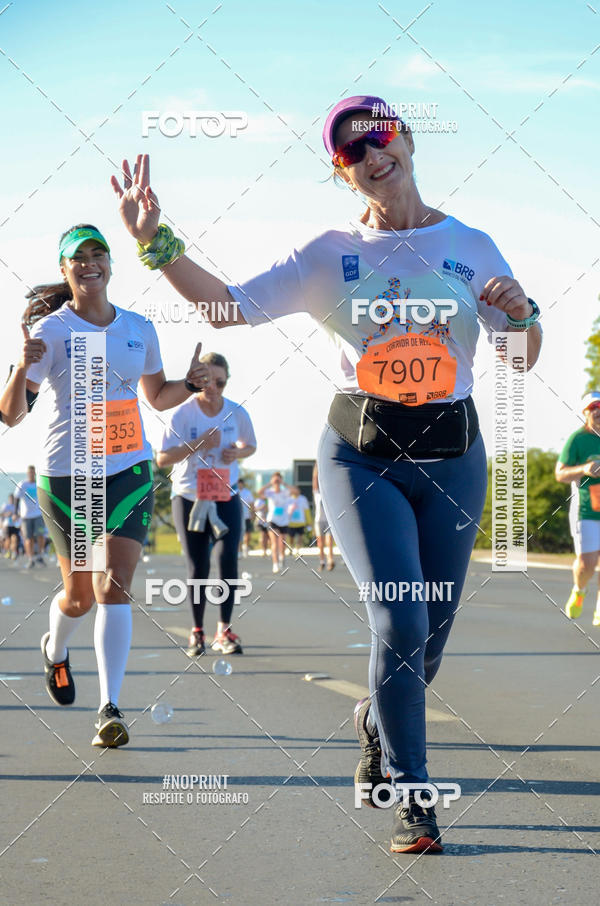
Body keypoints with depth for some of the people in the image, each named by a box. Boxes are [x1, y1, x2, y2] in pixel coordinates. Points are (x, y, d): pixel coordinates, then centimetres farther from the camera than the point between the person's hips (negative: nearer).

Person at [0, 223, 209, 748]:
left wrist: (191, 383, 0)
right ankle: (56, 649, 46)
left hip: (129, 472, 2)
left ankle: (110, 709, -13)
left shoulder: (139, 329, 6)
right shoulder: (50, 330, -6)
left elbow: (157, 395, 20)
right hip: (66, 476, -1)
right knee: (80, 594, 11)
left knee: (114, 589, -13)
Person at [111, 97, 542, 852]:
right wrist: (155, 241, -19)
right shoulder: (330, 256, 2)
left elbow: (522, 360, 8)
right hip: (361, 454, -2)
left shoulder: (471, 247, 5)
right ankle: (410, 799, -2)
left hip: (451, 456, 2)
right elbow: (227, 306, -7)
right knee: (400, 623, -16)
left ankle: (377, 720, 43)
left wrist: (521, 314, -15)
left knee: (430, 636, 9)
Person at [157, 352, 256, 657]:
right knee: (197, 568, 1)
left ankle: (224, 631, -5)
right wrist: (198, 444, -25)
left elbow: (251, 446, 13)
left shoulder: (237, 412, -3)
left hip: (226, 497, 1)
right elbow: (162, 458, -13)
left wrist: (238, 452, -10)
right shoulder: (182, 413, -10)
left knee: (228, 559, -15)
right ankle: (197, 632, 17)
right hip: (188, 497, -1)